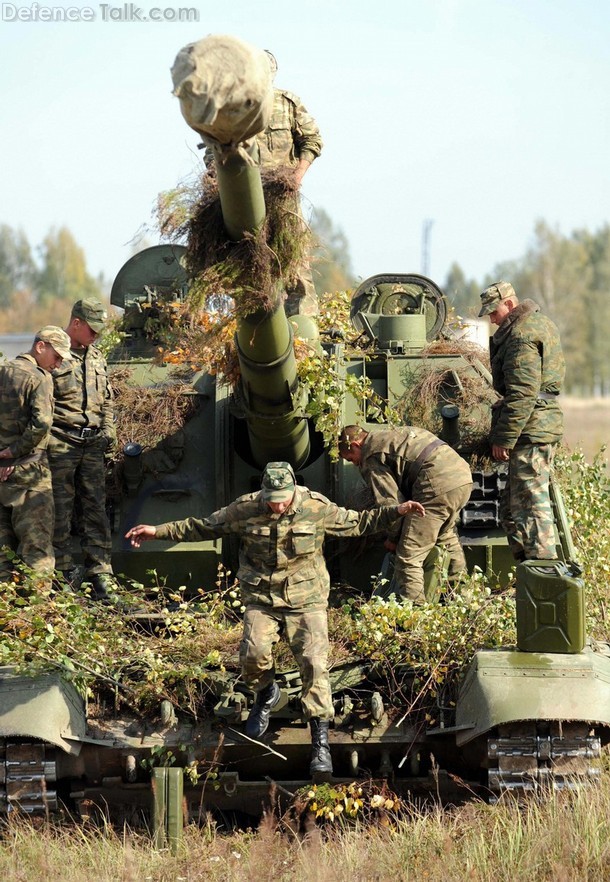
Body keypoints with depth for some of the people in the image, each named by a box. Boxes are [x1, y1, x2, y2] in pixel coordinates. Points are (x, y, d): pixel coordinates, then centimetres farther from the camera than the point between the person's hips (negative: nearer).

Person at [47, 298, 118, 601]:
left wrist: (108, 429, 11)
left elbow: (107, 399, 26)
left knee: (95, 510, 4)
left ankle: (100, 576, 4)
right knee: (59, 511, -2)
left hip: (93, 444, 6)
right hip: (61, 443, -6)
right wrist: (48, 442, -13)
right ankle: (63, 574, 4)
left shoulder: (96, 357, 17)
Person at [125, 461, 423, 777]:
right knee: (253, 653, -21)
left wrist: (397, 511, -2)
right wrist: (158, 531, 5)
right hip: (261, 599, 1)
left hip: (306, 599, -1)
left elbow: (357, 523, 7)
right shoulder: (245, 510, -5)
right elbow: (202, 527, 7)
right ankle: (266, 695, 16)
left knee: (314, 662, -15)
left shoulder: (317, 508, -6)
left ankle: (320, 742, -11)